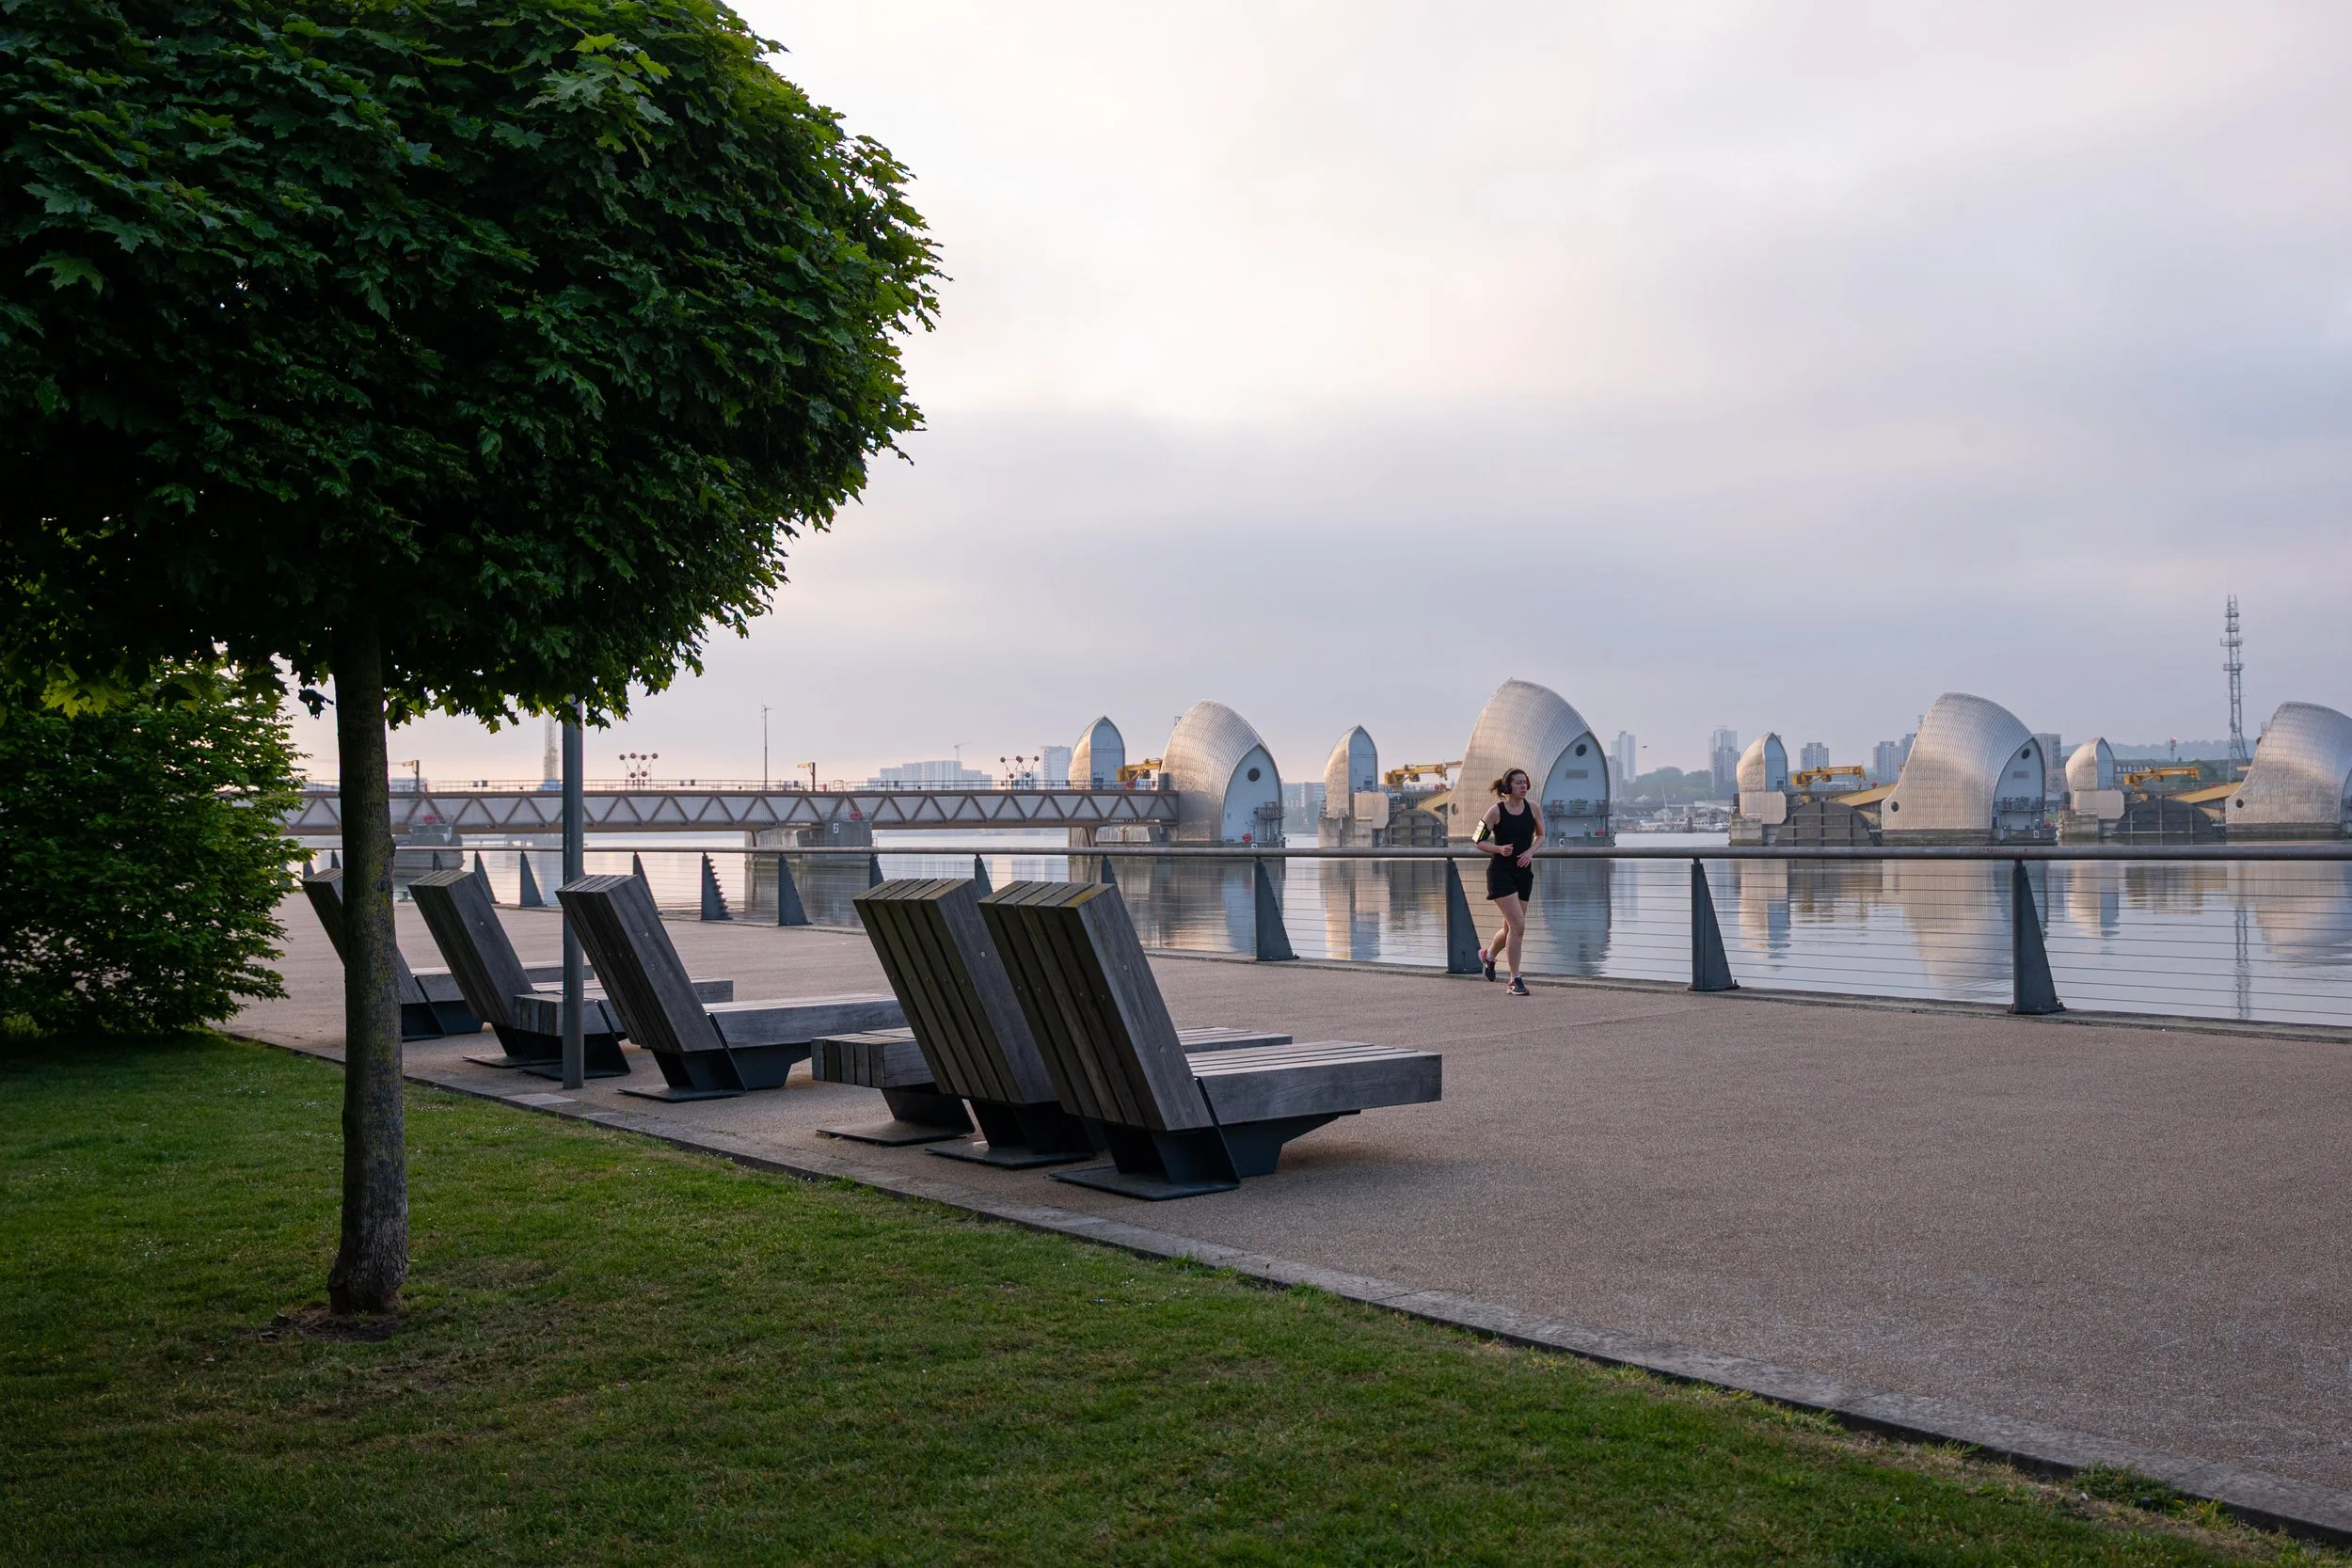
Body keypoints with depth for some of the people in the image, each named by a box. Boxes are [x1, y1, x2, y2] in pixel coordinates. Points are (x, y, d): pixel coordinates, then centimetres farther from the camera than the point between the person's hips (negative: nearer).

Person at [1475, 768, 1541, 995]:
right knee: (1518, 925, -15)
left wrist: (1530, 851, -3)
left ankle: (1488, 954, 44)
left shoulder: (1532, 807, 2)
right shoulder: (1496, 811, -9)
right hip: (1500, 872, -5)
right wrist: (1499, 849, -21)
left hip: (1524, 873, 5)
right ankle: (1515, 980, -5)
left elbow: (1540, 835, 16)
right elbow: (1479, 841, -3)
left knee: (1511, 928, 12)